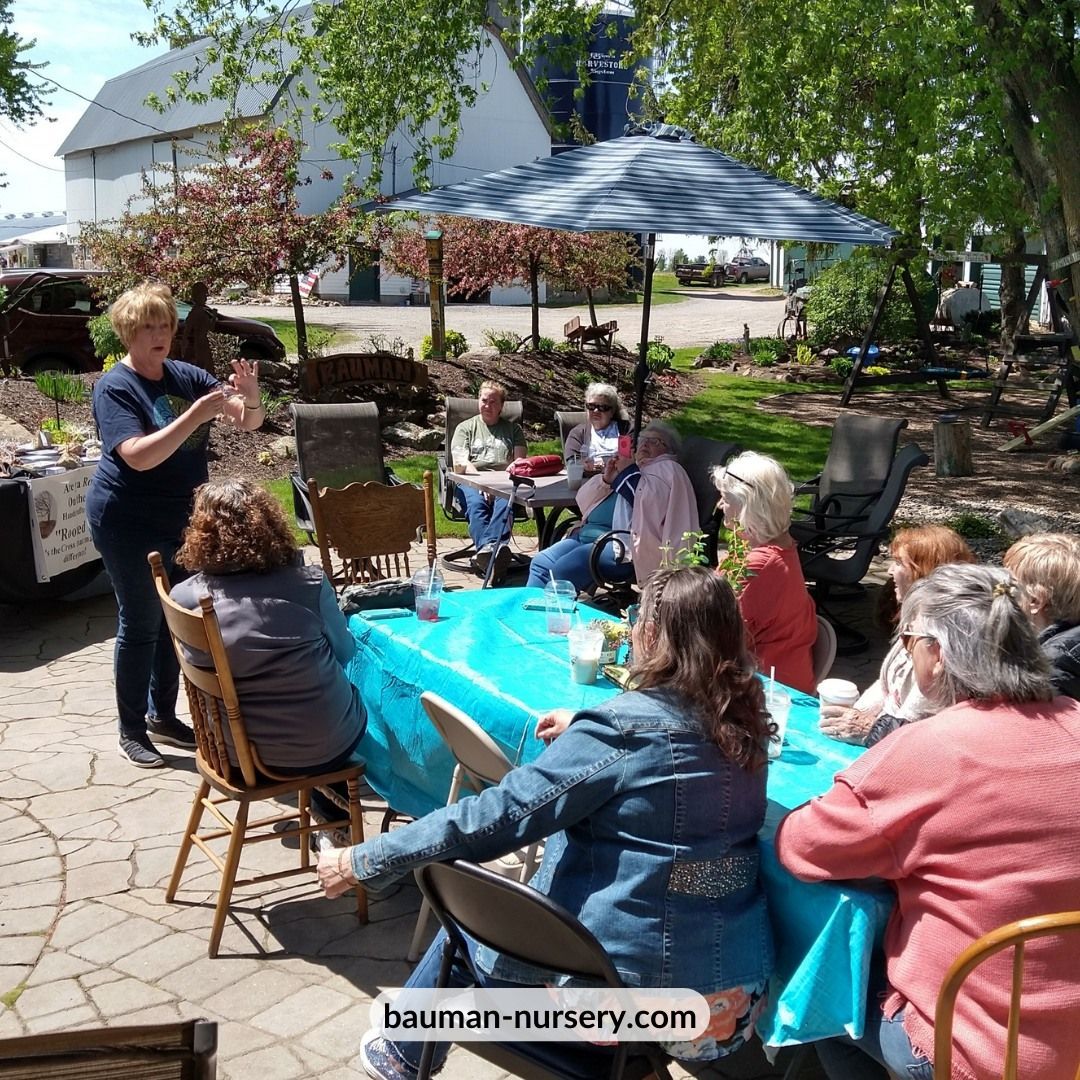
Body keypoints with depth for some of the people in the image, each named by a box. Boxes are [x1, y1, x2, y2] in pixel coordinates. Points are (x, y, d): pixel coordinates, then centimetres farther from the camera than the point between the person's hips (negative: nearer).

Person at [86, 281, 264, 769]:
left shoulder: (186, 376, 0)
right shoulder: (114, 387, -14)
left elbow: (250, 421, -3)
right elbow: (139, 456, -28)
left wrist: (249, 396, -26)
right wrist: (196, 414, -34)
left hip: (182, 518, 6)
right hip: (130, 524, -6)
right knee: (141, 623, 2)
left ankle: (163, 715, 30)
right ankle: (132, 731, 16)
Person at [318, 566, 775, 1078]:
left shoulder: (625, 726, -20)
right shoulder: (745, 720, -1)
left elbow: (499, 814, -21)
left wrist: (365, 861, -14)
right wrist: (586, 730, 18)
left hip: (631, 987, -6)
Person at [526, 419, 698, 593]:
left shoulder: (668, 469, 9)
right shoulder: (625, 464, 28)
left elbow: (649, 503, -12)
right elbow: (583, 499, 21)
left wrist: (628, 472, -2)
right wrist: (606, 479, 3)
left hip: (624, 542, -8)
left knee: (563, 569, -26)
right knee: (540, 562, -7)